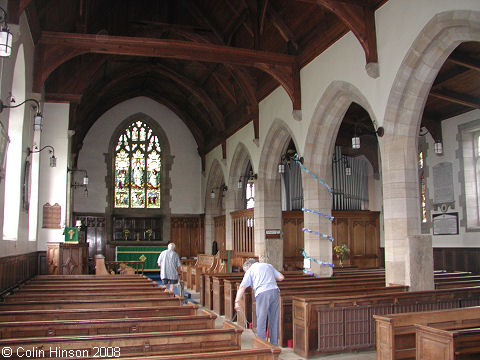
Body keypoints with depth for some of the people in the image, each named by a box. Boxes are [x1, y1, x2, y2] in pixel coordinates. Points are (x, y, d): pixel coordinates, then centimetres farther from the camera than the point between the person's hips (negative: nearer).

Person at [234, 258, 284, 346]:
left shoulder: (250, 270, 12)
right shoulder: (268, 265, 23)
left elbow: (242, 287, 1)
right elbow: (281, 277, 17)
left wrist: (237, 301, -3)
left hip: (262, 293, -4)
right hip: (275, 291, 4)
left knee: (261, 320, 5)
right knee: (274, 320, 13)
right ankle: (274, 344, 21)